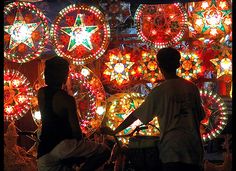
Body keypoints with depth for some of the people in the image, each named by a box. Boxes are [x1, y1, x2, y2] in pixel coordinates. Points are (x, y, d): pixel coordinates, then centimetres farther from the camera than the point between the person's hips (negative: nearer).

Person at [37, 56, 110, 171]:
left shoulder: (41, 93, 10)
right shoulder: (67, 99, -9)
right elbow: (76, 129, -9)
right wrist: (82, 142, 8)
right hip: (62, 145, -7)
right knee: (104, 151, -2)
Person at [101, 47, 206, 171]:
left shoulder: (160, 91, -2)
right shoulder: (192, 87, 8)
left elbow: (136, 115, 3)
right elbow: (200, 116, 15)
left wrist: (114, 132, 12)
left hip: (172, 148, -3)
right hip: (194, 147, 3)